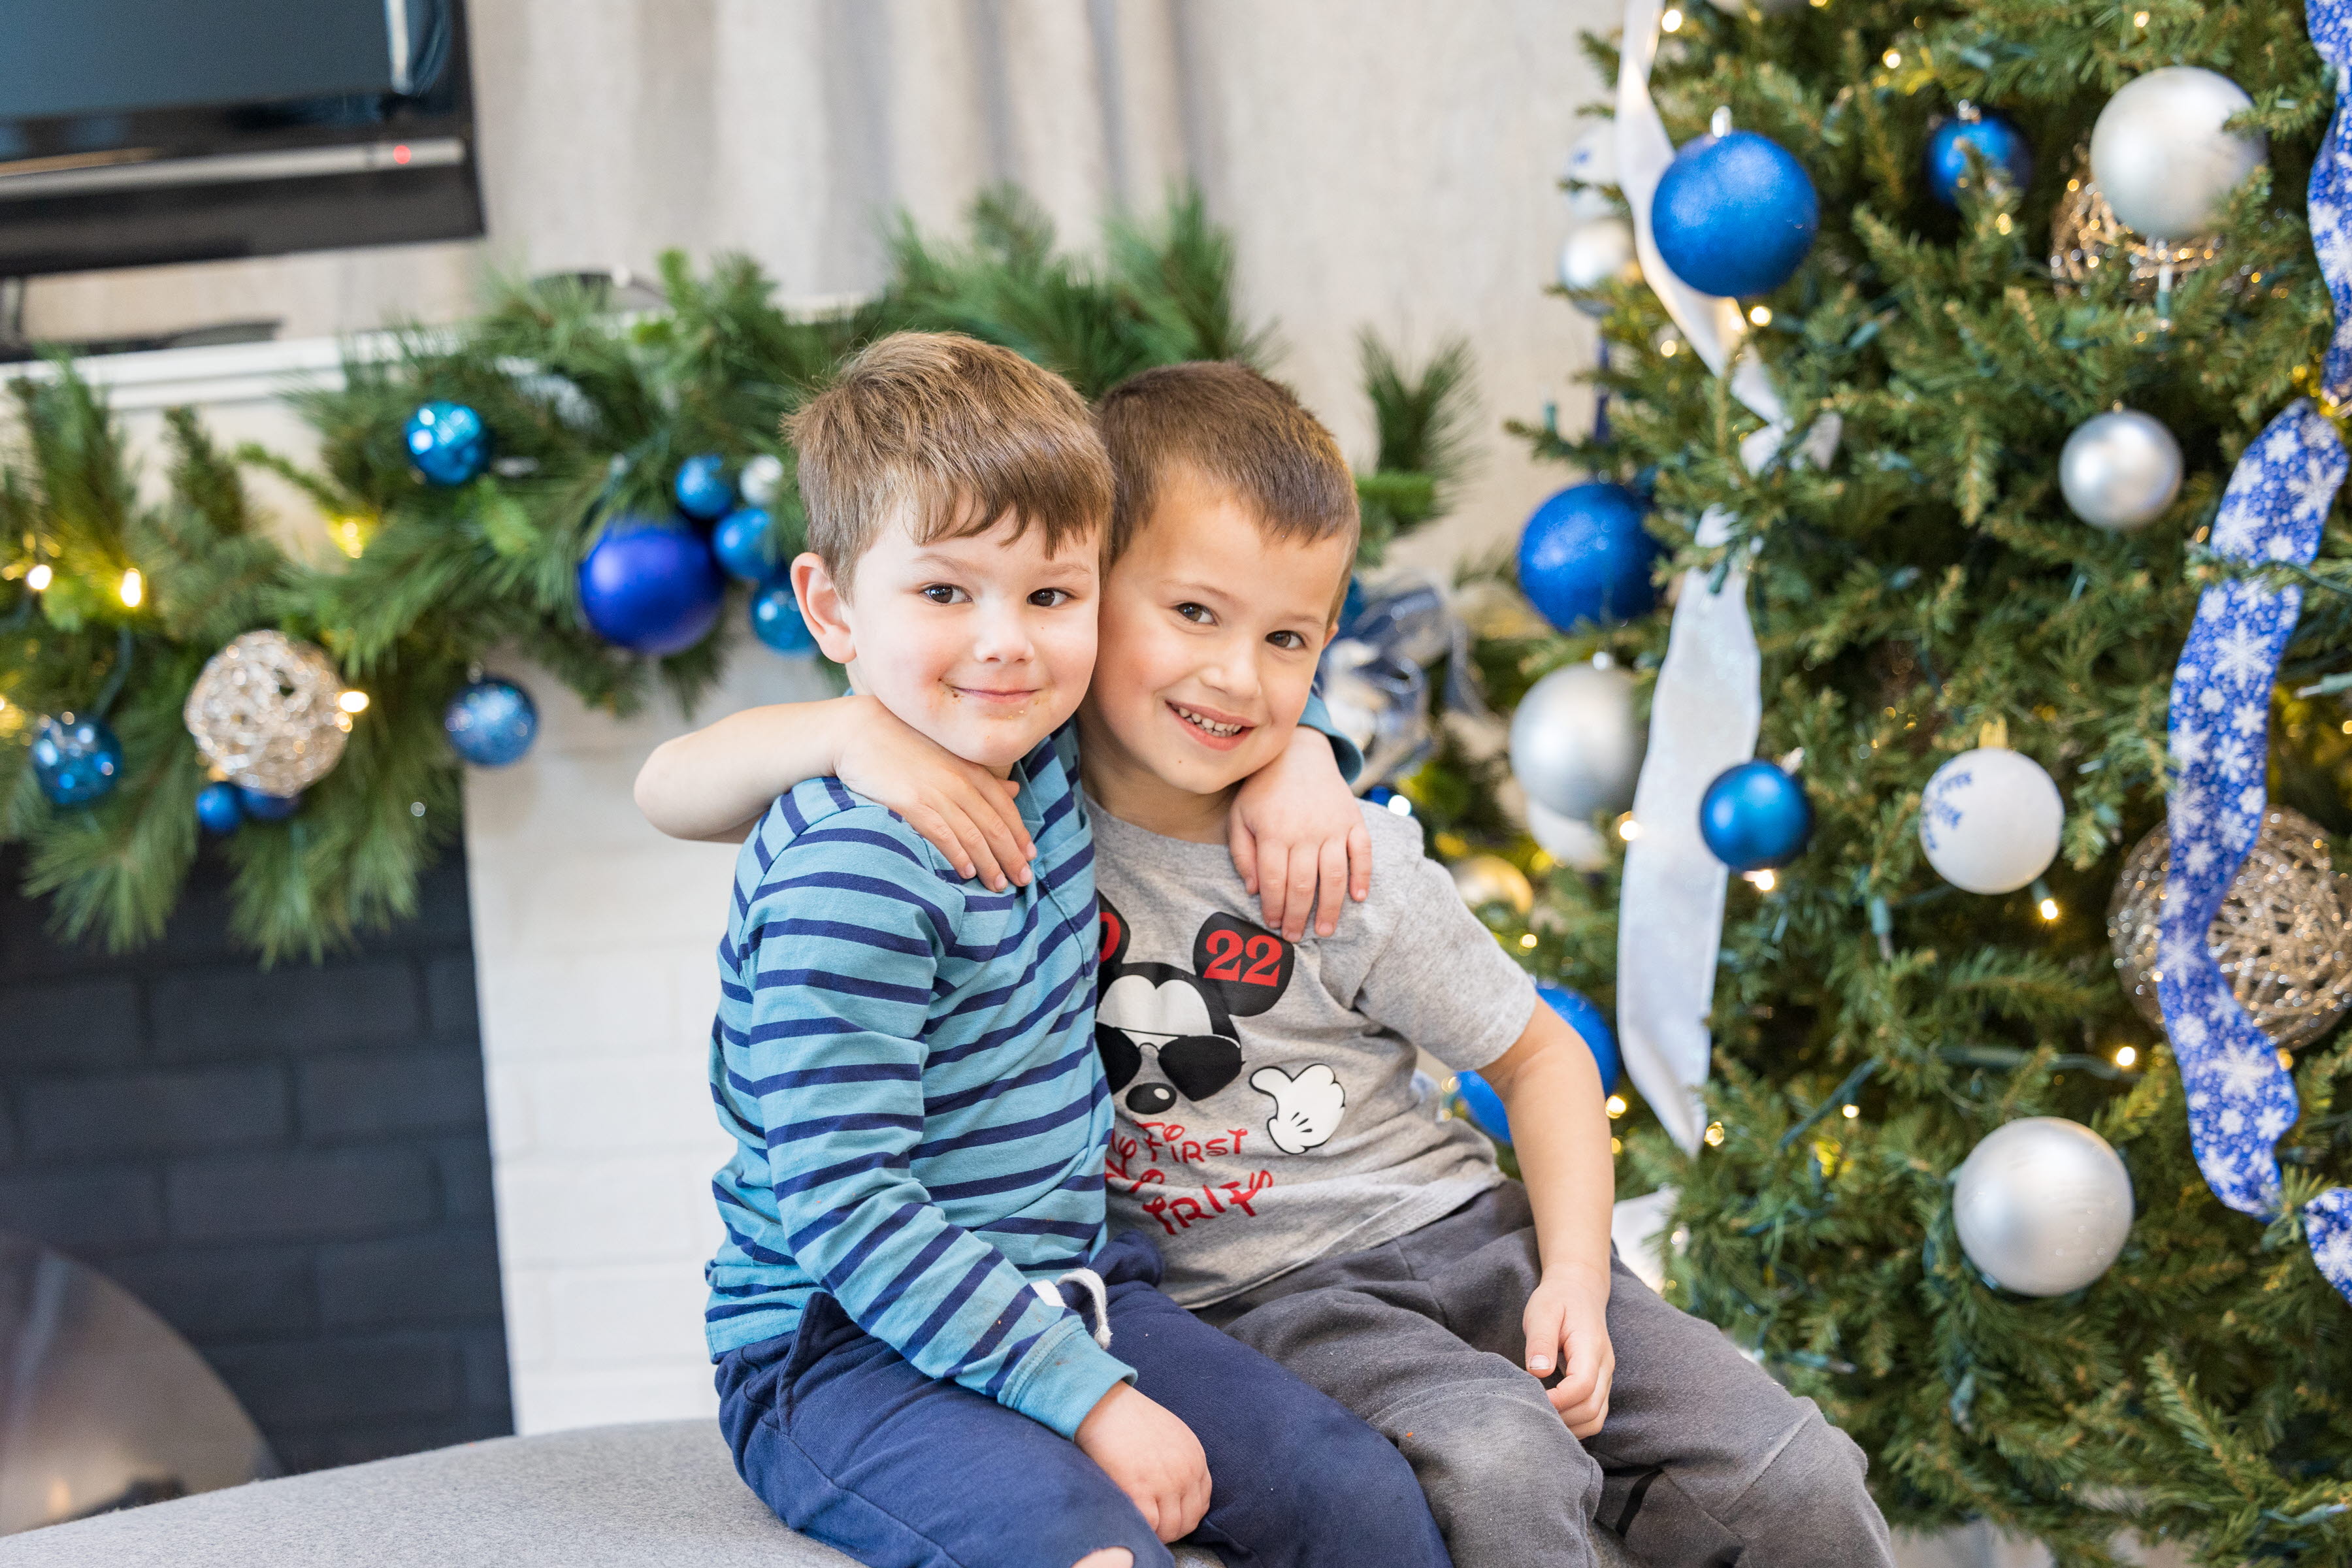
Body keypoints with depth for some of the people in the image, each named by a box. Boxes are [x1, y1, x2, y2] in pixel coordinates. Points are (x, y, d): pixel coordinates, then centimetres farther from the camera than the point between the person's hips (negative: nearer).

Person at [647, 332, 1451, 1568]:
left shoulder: (1044, 751, 4)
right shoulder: (850, 877, -21)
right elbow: (843, 1212, -24)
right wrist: (1087, 1395, -24)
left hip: (1061, 1297, 8)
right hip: (844, 1345, -8)